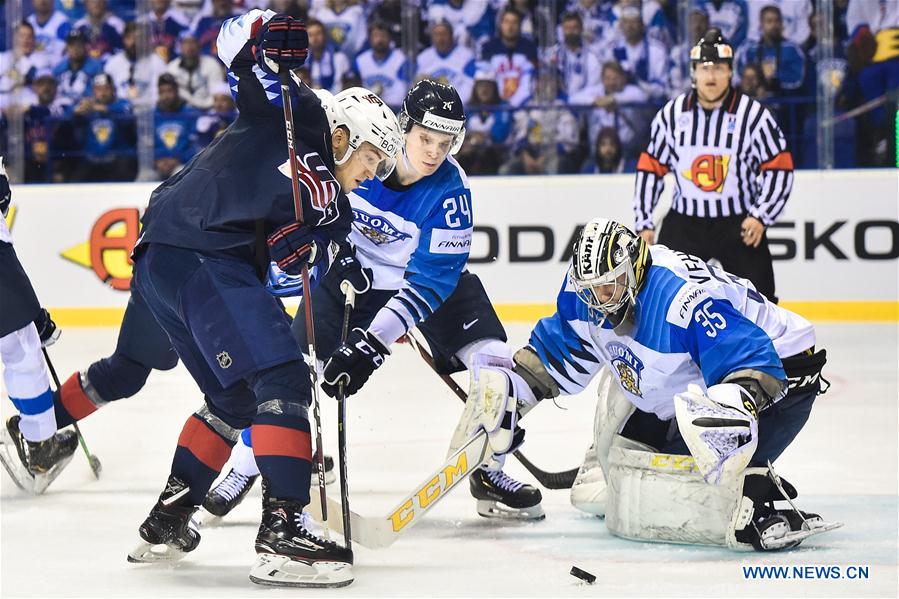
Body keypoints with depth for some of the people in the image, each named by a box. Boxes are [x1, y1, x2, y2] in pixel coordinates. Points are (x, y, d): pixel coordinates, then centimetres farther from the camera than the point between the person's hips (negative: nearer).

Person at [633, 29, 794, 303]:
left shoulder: (753, 113, -9)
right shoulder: (672, 113, -1)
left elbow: (779, 168, -6)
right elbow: (650, 168, 6)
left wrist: (761, 215, -14)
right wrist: (644, 222, 3)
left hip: (740, 224, -2)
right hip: (684, 222, 2)